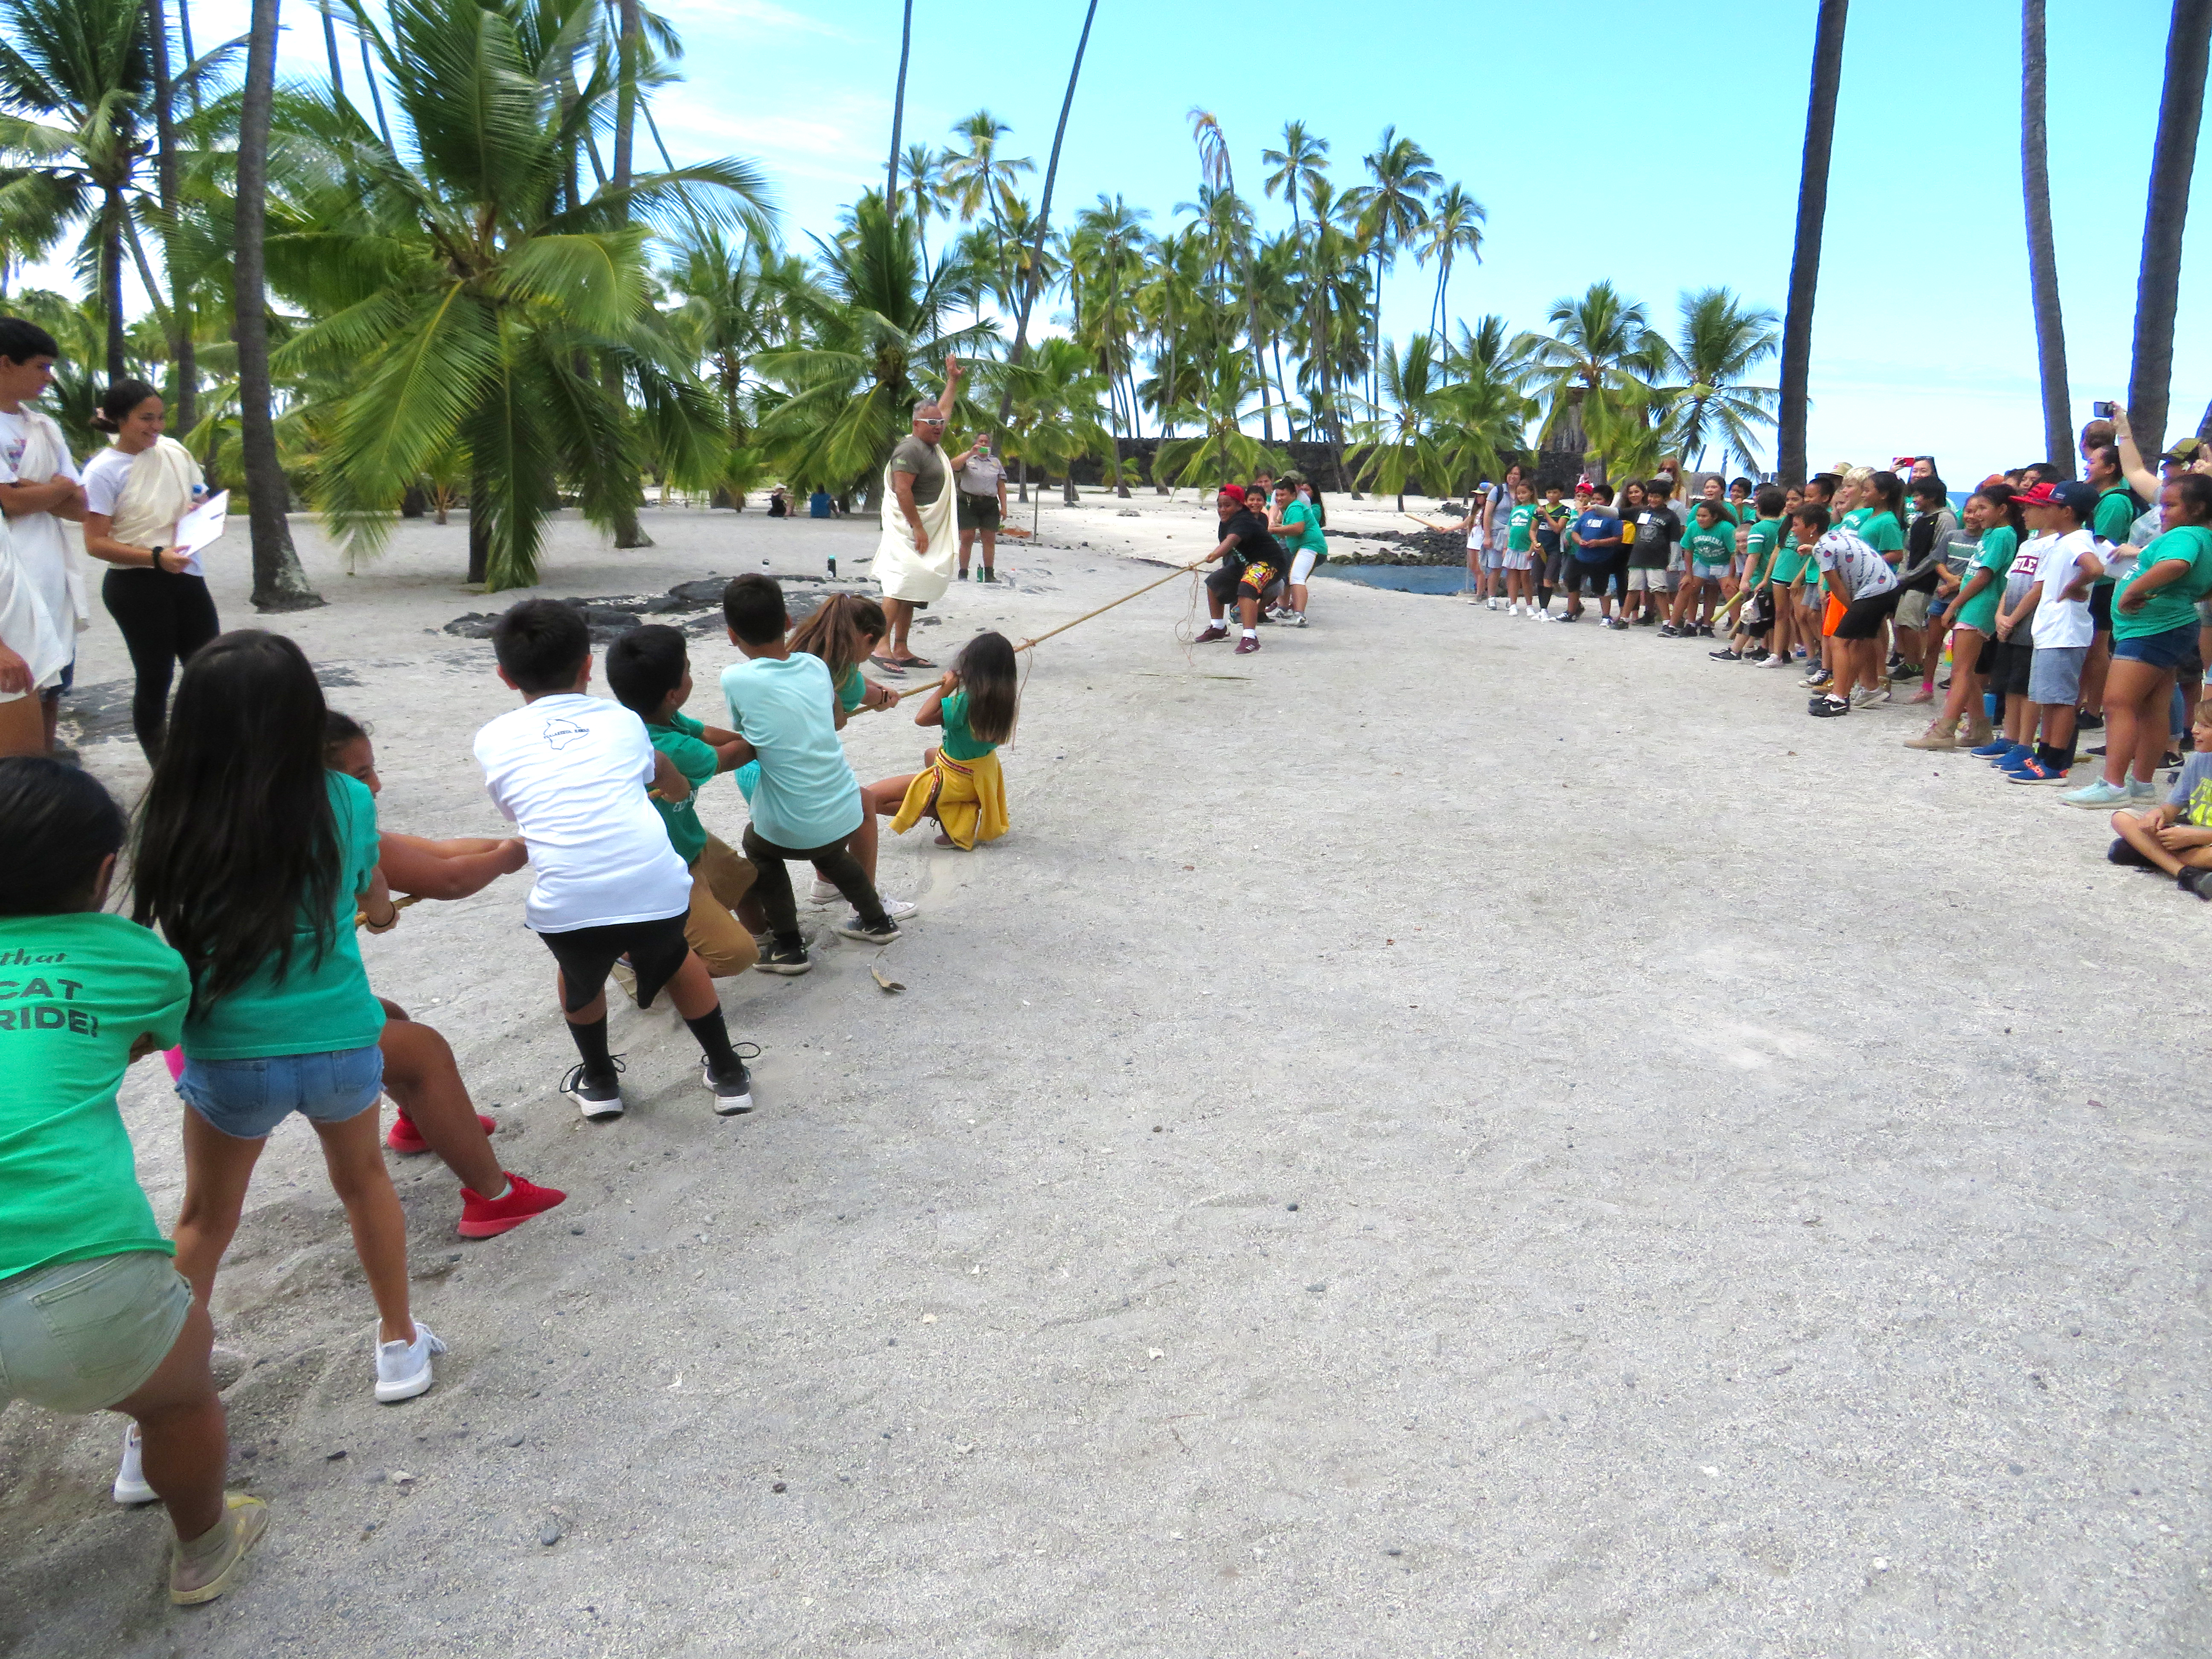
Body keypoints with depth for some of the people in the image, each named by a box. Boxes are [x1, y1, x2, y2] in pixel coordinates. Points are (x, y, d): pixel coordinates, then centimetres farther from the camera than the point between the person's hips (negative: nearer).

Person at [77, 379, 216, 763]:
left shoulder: (175, 451, 6)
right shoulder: (104, 470, -8)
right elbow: (96, 543, -10)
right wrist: (156, 556, -23)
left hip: (186, 577, 5)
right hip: (136, 585, -5)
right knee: (154, 681, 2)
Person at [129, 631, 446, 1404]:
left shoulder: (176, 816, -13)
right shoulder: (345, 803, -9)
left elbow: (172, 933, -3)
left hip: (229, 1056, -1)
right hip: (342, 1044, 1)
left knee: (205, 1218, 22)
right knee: (363, 1180, 26)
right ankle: (399, 1343, 39)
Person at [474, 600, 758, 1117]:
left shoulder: (493, 739, 14)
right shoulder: (622, 721, 18)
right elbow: (675, 787, 36)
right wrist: (678, 789, 60)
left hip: (569, 907, -1)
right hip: (658, 891, 1)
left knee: (578, 972, 35)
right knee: (675, 959, 34)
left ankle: (599, 1082, 48)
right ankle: (728, 1075, 43)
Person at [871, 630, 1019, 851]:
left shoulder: (967, 702, -29)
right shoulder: (1004, 698, -6)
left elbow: (922, 718, -31)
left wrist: (947, 686, -21)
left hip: (958, 780, -9)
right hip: (983, 773, 9)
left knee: (872, 798, -13)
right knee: (930, 754, 42)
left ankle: (952, 817, -10)